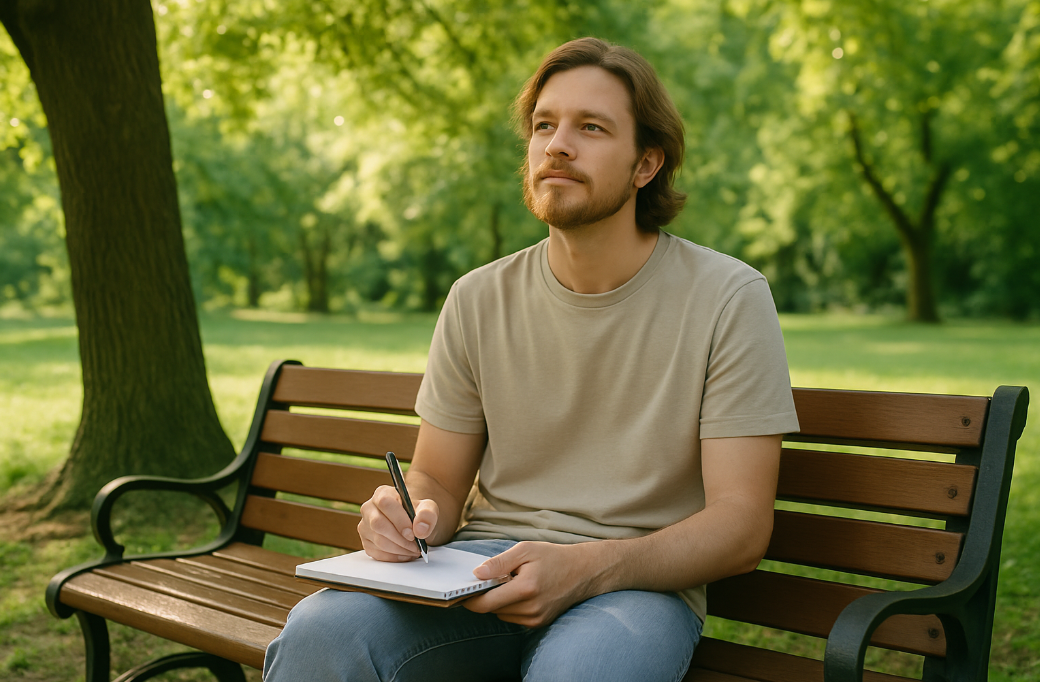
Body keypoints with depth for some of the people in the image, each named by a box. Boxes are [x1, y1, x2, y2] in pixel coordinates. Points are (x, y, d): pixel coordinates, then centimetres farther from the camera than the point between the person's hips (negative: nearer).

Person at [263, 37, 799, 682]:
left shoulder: (728, 298, -6)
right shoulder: (479, 301, 5)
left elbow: (742, 523, -9)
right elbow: (438, 481, 12)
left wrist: (585, 568, -25)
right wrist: (410, 516, -13)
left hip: (639, 583, -2)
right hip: (486, 567, 3)